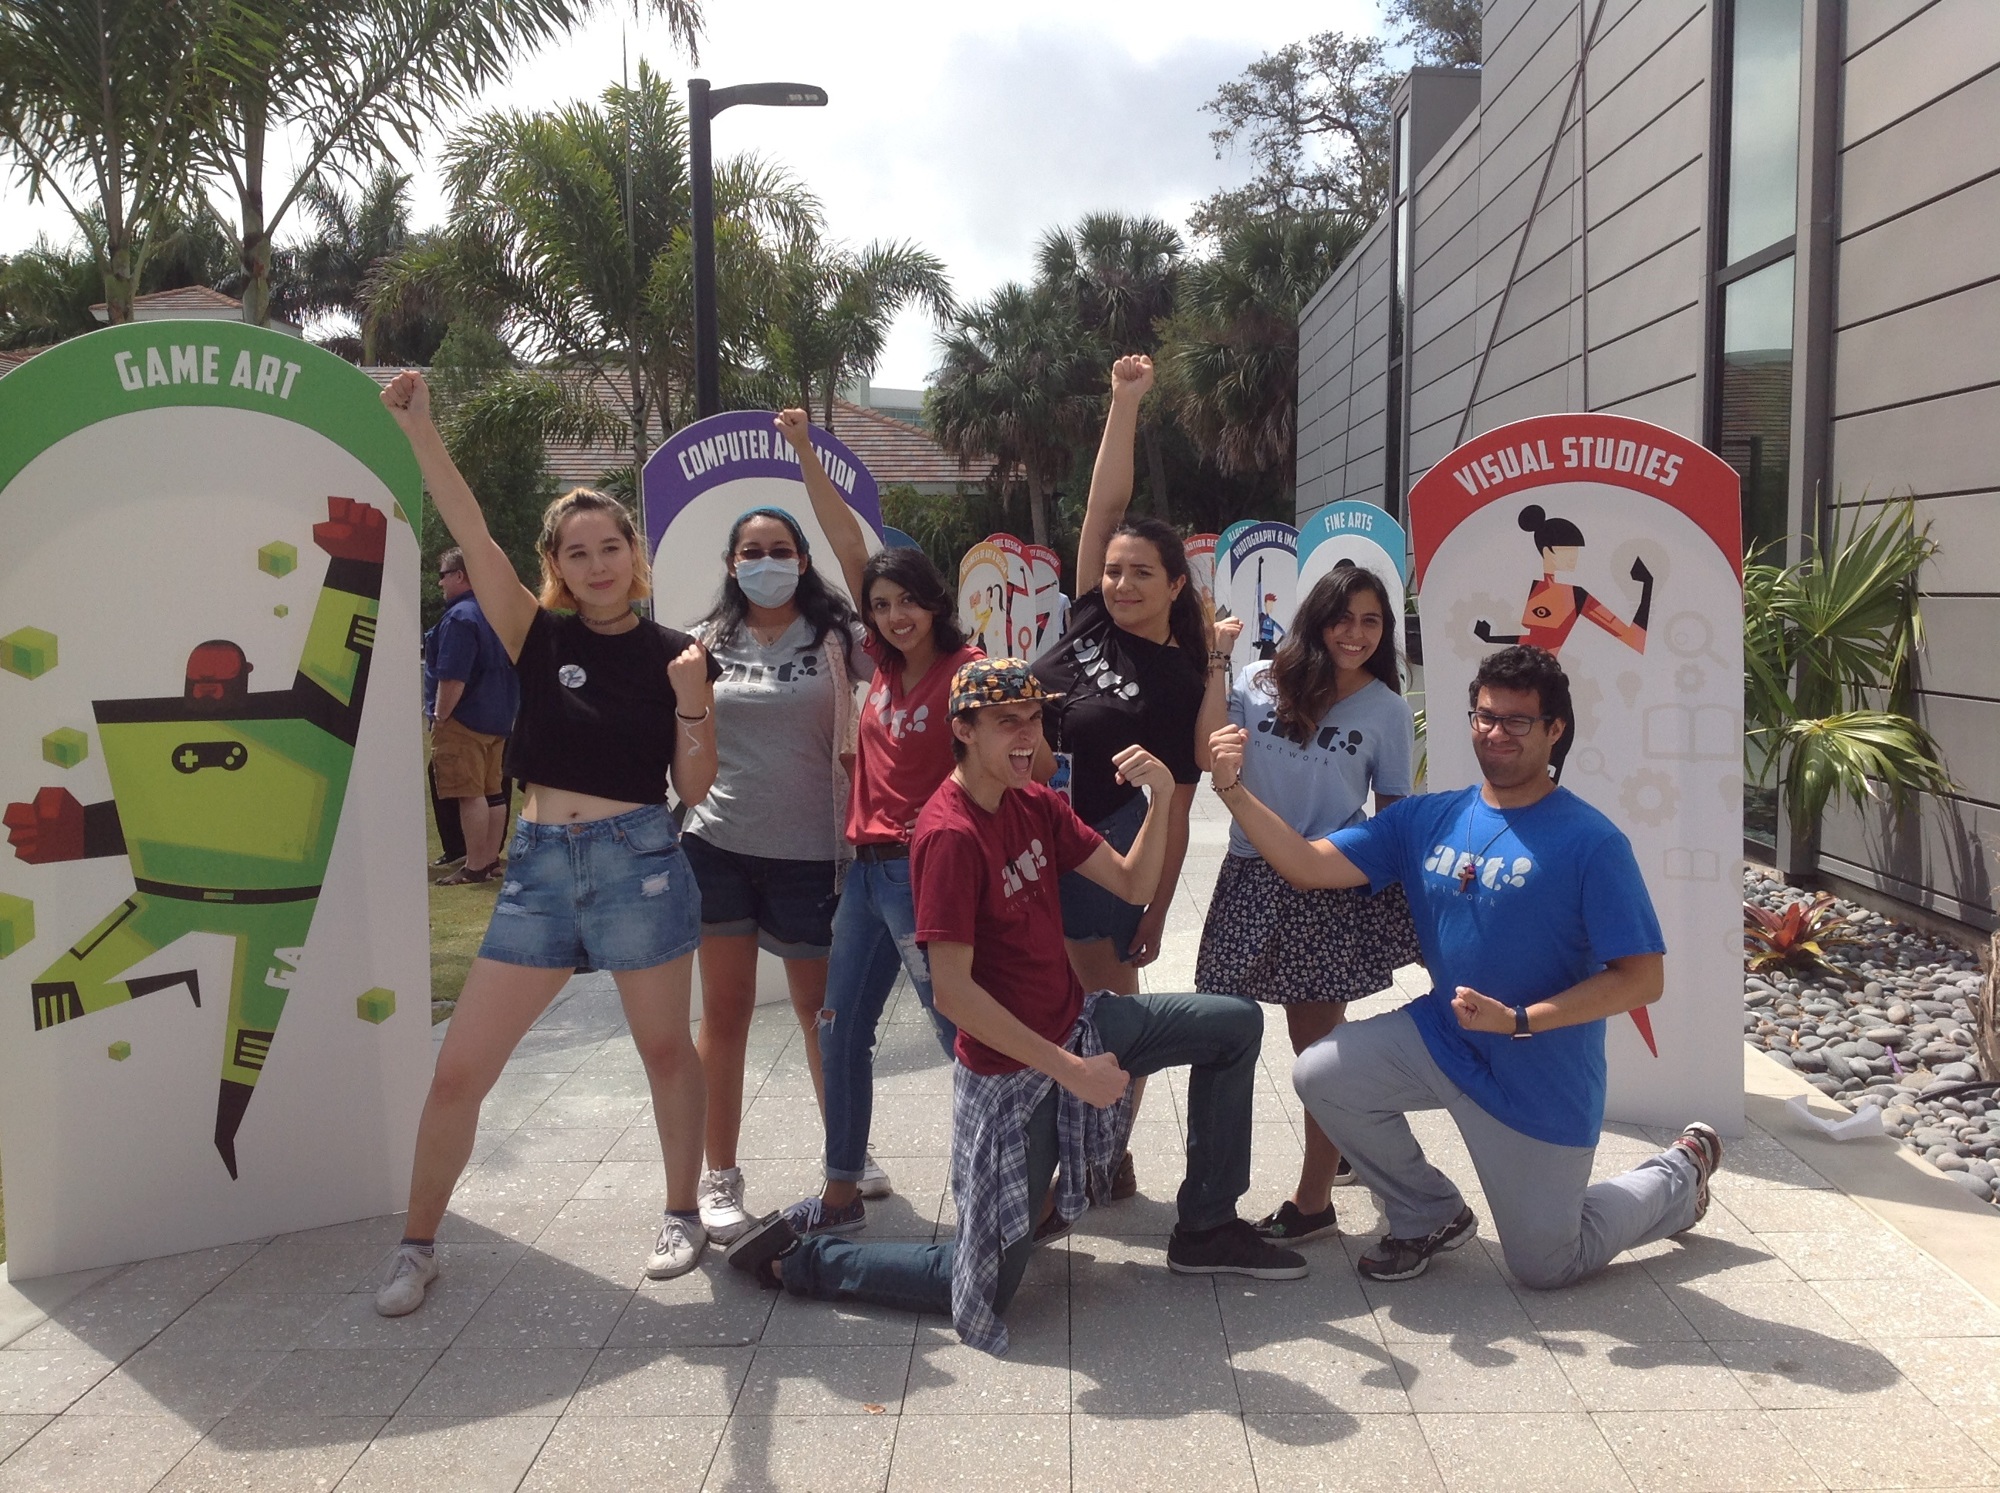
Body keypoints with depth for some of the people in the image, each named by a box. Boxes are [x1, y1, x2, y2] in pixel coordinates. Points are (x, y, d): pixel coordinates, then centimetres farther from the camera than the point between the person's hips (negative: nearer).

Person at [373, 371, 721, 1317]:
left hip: (640, 860, -1)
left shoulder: (673, 653, 1)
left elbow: (695, 786, 2)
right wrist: (417, 429, -18)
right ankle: (418, 1247, 19)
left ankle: (682, 1216, 32)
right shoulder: (540, 636, 3)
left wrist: (691, 699, -14)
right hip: (540, 865, 1)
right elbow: (470, 534, -9)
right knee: (458, 1069, 2)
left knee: (665, 1049, 12)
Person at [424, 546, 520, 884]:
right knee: (493, 791, 12)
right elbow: (509, 669, 20)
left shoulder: (459, 617, -16)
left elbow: (452, 678, -22)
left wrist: (439, 716, -14)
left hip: (464, 719, -10)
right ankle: (491, 859, 18)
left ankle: (475, 867, -5)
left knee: (470, 794, -7)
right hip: (499, 718, 10)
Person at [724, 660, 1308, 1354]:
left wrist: (1162, 798, -15)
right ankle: (797, 1256, 17)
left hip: (1077, 1023, 8)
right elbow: (952, 991, -27)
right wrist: (1069, 1069, -25)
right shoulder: (950, 834, -25)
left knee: (1235, 1024, 8)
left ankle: (1205, 1231, 19)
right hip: (1012, 1072, -8)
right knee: (980, 1292, -2)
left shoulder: (1037, 803, 2)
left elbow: (1132, 884, 2)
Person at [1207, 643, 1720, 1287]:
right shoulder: (1427, 819, -3)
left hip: (1541, 1079, -4)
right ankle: (1430, 1216, 10)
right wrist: (1235, 791, -23)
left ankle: (1680, 1173, 36)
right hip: (1440, 1036, 5)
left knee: (1544, 1266, 8)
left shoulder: (1590, 841, -17)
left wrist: (1520, 1019, -27)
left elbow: (1642, 978, -18)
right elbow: (1310, 865, -10)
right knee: (1322, 1073, -16)